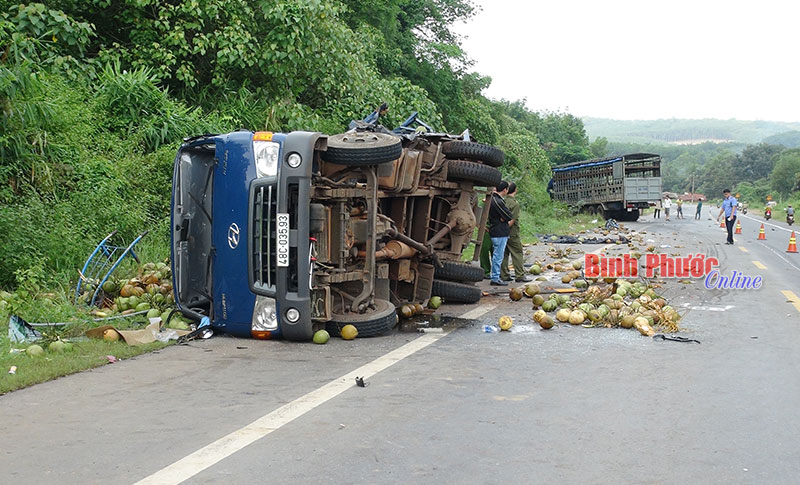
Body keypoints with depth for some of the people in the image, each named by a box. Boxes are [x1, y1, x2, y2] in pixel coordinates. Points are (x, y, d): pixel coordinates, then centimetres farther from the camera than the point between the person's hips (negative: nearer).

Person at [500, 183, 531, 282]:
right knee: (517, 254, 0)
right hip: (512, 233, -7)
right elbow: (512, 220, -18)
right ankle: (520, 275, 1)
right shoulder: (515, 203, -14)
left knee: (504, 254, 9)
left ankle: (504, 275, 12)